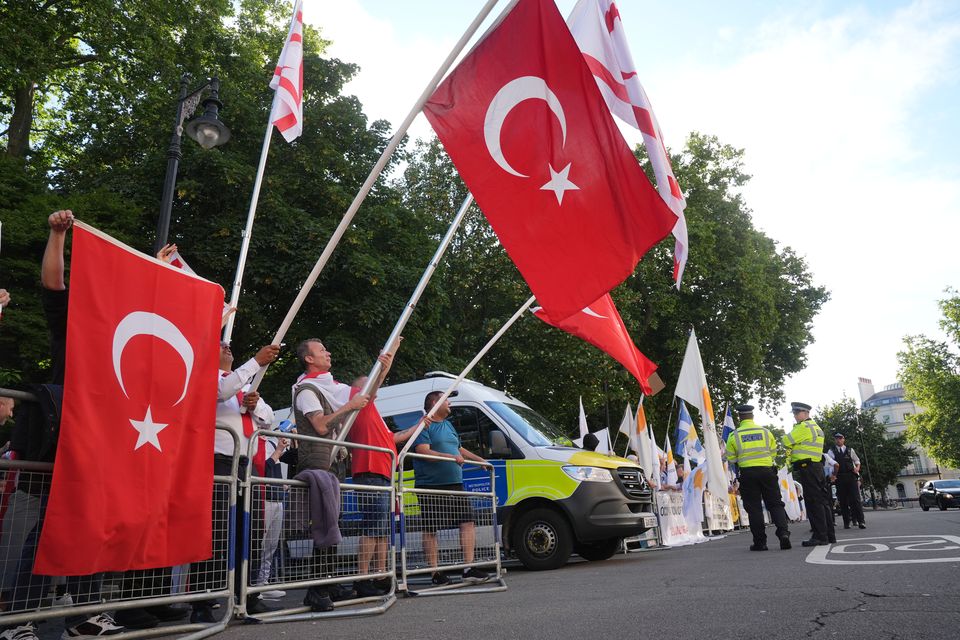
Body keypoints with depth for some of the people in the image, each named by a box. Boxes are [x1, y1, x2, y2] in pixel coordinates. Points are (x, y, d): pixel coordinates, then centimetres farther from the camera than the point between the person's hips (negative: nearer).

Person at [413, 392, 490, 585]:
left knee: (468, 521, -2)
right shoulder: (424, 425, -7)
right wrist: (452, 457, -24)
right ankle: (435, 573, 10)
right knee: (430, 529, 2)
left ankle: (469, 568, 2)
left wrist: (480, 460, 26)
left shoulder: (448, 425, 21)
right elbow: (423, 452, -19)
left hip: (455, 485, 8)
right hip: (431, 487, -7)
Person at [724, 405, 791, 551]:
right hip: (767, 471, 1)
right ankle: (783, 532, -9)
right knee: (775, 503, 10)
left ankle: (760, 542, 4)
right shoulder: (766, 432, 4)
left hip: (747, 473, -1)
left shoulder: (734, 435, -2)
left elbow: (731, 458, 1)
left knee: (754, 507, 4)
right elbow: (773, 453, 11)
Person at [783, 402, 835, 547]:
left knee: (813, 502, -8)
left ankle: (820, 536, -8)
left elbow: (786, 441, -14)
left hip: (807, 468, -10)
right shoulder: (816, 427, 21)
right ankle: (829, 535, 17)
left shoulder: (804, 426, -11)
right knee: (822, 500, 12)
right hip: (817, 466, 10)